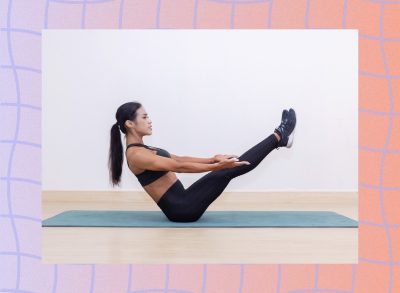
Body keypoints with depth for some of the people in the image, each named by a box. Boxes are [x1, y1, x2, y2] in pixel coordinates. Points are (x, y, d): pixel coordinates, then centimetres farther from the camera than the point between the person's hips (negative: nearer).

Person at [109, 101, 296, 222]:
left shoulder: (142, 149, 15)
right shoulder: (135, 155, -15)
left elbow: (179, 159, 16)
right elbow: (178, 167, -21)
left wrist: (212, 159, 8)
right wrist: (217, 166, -22)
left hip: (182, 203, 9)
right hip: (181, 209, -9)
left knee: (231, 166, 0)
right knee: (228, 172, -13)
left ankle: (279, 137, 5)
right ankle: (279, 136, -6)